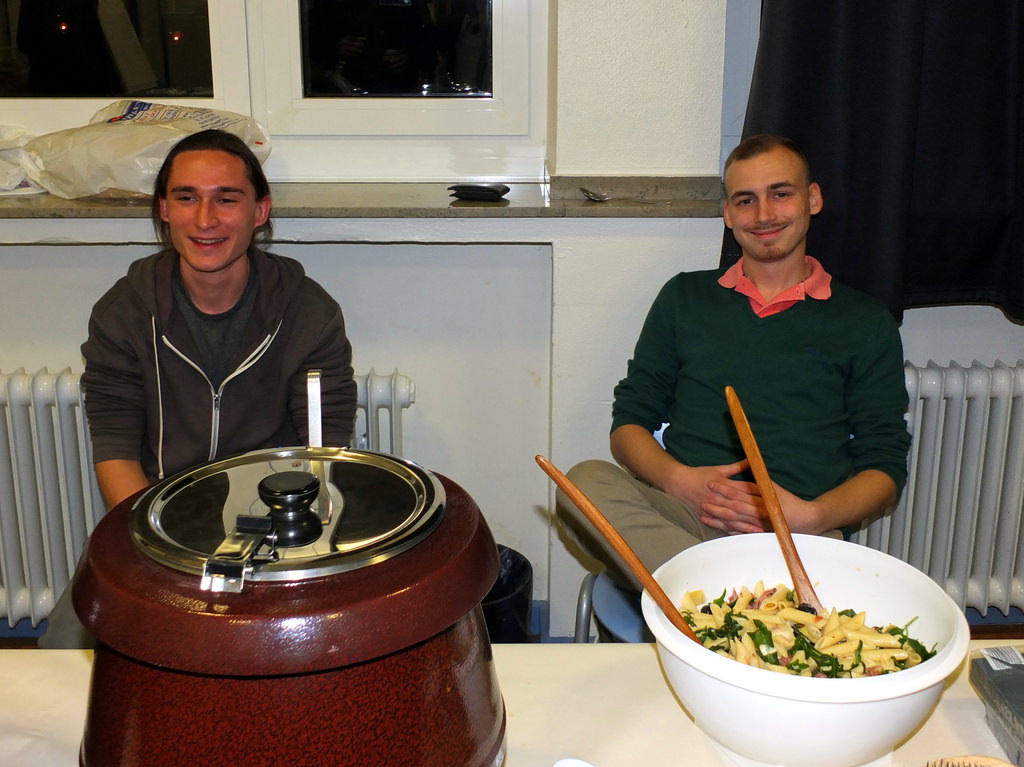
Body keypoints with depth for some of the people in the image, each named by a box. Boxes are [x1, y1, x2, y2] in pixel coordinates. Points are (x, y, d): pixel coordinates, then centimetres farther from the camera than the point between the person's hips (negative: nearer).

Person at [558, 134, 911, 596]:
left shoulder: (865, 322, 15)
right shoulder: (684, 297, 20)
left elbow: (885, 469, 11)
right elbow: (629, 422, 15)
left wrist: (811, 517, -11)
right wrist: (680, 480, -7)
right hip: (680, 514, 4)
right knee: (587, 482, -33)